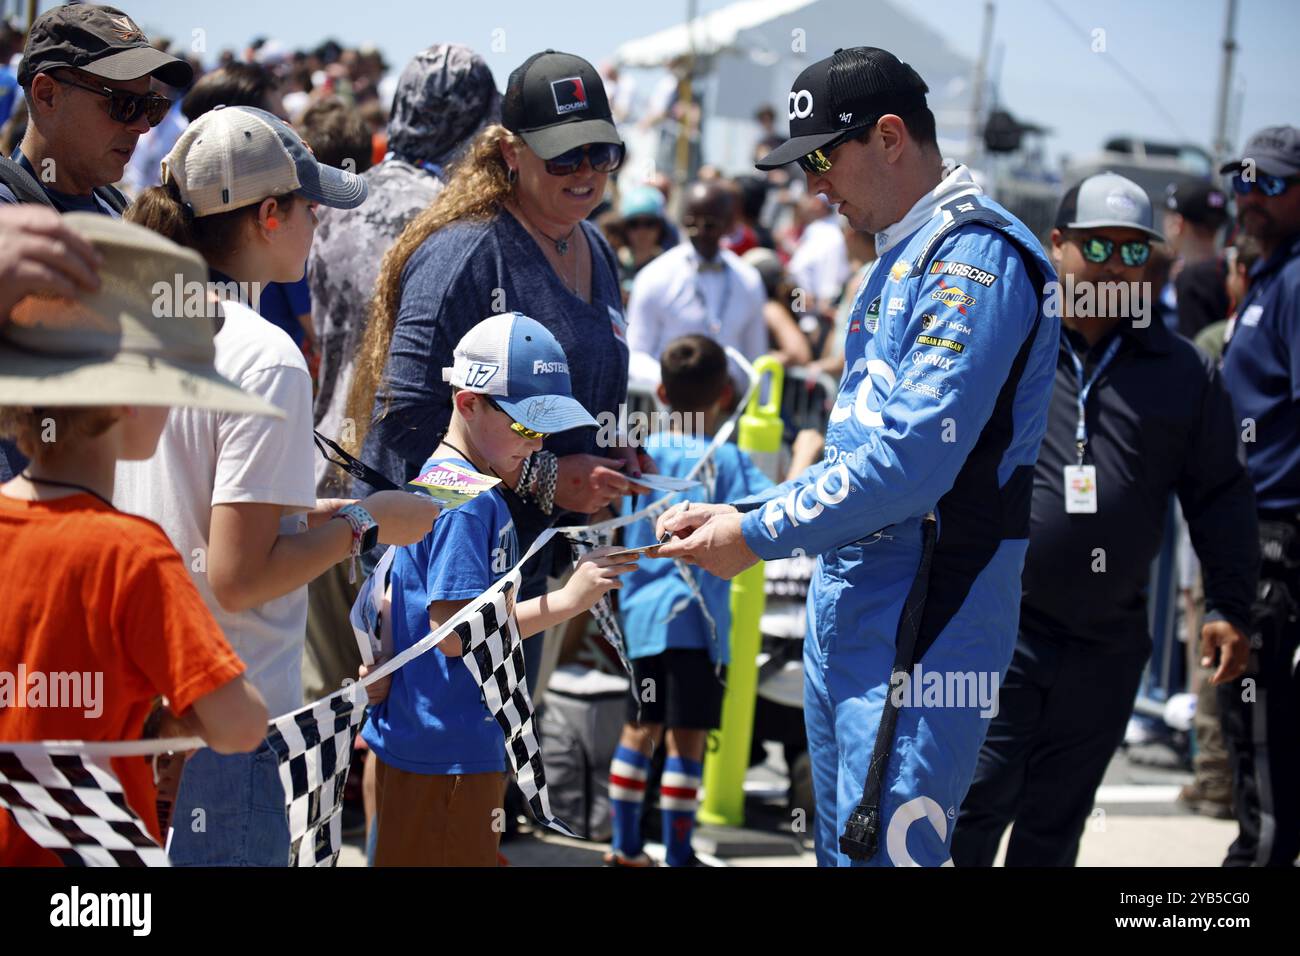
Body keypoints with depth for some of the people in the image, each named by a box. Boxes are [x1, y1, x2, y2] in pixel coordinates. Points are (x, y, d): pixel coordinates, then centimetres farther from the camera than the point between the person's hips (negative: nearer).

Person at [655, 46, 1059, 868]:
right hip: (848, 609, 11)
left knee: (886, 851, -14)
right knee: (842, 849, 14)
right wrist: (738, 516, 11)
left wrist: (757, 536, -16)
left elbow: (910, 462, -23)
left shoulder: (976, 259, -15)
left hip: (922, 628, -11)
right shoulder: (903, 259, 19)